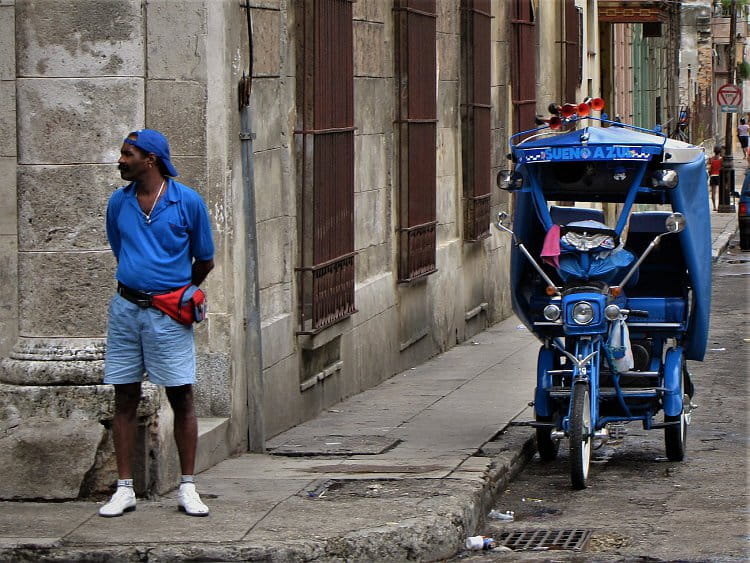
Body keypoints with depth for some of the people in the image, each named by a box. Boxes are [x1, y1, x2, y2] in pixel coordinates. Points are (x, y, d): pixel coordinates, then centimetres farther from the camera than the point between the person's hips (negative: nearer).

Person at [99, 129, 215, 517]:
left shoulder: (188, 202, -5)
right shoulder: (118, 203, 6)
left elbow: (204, 260, 6)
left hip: (169, 314, -3)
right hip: (126, 308, 3)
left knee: (182, 399, 0)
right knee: (124, 399, 4)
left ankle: (187, 489, 7)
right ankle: (124, 489, 9)